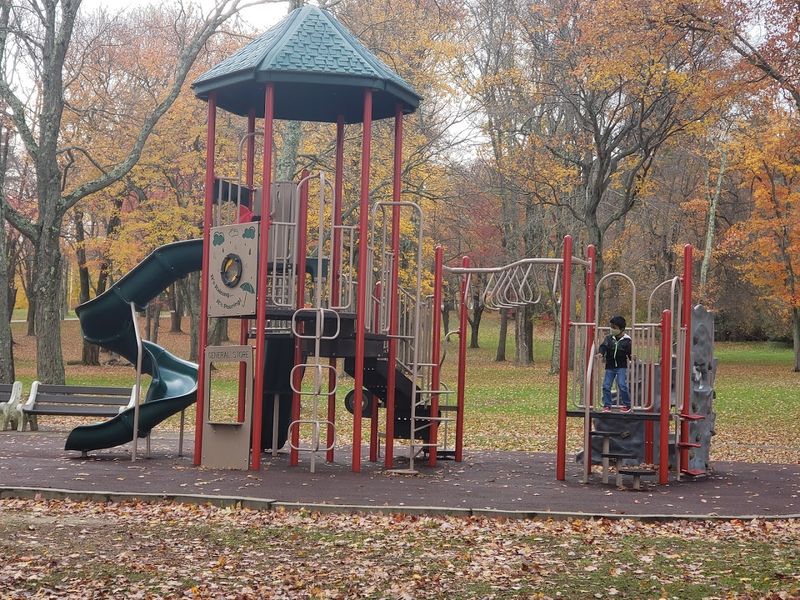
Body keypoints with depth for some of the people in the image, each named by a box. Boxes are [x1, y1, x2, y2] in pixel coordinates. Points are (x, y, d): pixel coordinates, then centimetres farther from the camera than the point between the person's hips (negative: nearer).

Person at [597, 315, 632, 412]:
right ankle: (607, 405, 9)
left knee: (622, 385, -13)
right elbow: (604, 346, -10)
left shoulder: (626, 340, -3)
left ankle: (627, 405, 1)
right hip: (610, 366, 3)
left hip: (621, 367, -3)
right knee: (606, 386, -1)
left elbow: (630, 353, 0)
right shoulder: (609, 338, 2)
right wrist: (601, 353, -31)